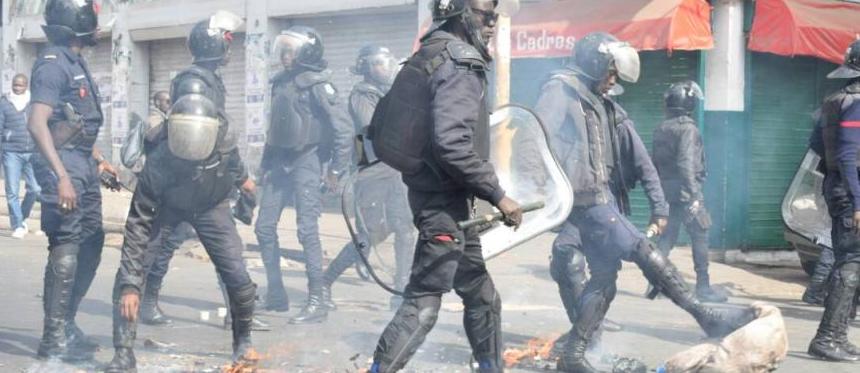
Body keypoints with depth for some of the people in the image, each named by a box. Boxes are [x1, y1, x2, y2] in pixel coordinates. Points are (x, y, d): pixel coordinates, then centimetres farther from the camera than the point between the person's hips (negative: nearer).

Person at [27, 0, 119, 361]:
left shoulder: (75, 62, 15)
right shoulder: (53, 63, -14)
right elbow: (37, 124, -22)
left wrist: (98, 159, 26)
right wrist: (61, 176, -28)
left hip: (83, 165, 10)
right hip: (64, 166, -10)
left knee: (91, 242, 14)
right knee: (66, 249, -8)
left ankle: (66, 324, 23)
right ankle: (54, 339, -3)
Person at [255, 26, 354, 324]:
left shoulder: (317, 84, -10)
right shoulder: (281, 83, 12)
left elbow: (343, 127, -12)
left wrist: (336, 168, -11)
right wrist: (265, 165, 19)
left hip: (306, 161, -8)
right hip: (280, 162, 8)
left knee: (307, 229, -12)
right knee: (264, 227, 5)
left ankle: (317, 301, -8)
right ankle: (275, 295, 15)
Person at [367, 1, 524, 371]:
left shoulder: (430, 58, 13)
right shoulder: (460, 64, -16)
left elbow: (384, 119, 18)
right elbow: (452, 144, -27)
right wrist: (497, 194, -20)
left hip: (445, 200, 10)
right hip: (444, 202, -10)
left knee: (482, 296, 18)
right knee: (422, 304, -9)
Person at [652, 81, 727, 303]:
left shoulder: (661, 130, 11)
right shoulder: (687, 128, -12)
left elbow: (656, 162, 13)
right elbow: (686, 163, -21)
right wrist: (694, 196, -22)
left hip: (666, 190, 8)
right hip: (685, 191, -8)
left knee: (667, 236, 11)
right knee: (700, 237, -1)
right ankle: (703, 287, 0)